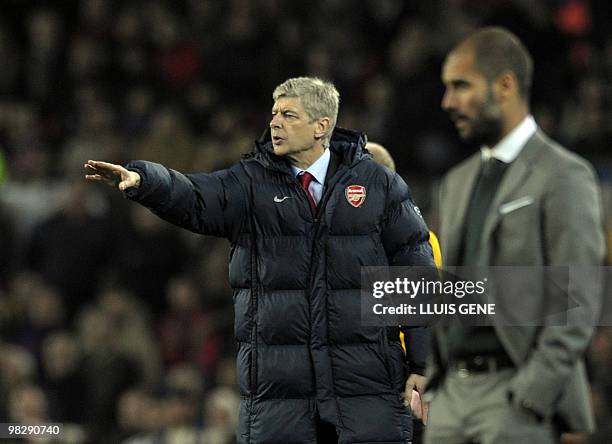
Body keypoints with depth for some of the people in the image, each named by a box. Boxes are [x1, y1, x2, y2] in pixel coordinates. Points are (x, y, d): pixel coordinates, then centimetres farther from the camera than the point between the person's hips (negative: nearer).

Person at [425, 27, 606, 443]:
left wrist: (531, 398, -17)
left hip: (520, 396, -7)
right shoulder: (457, 182, 19)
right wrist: (434, 384, 12)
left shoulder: (563, 177, -6)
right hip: (453, 392, 7)